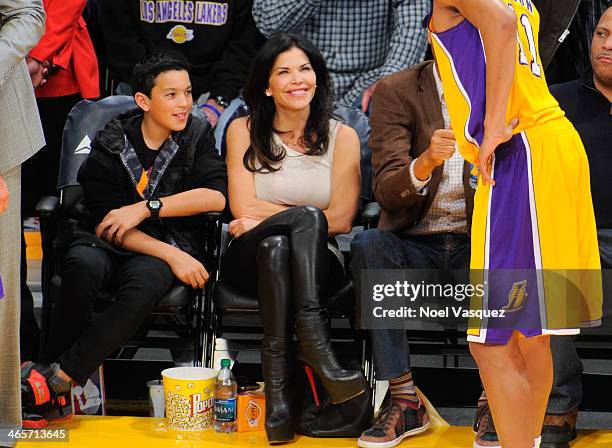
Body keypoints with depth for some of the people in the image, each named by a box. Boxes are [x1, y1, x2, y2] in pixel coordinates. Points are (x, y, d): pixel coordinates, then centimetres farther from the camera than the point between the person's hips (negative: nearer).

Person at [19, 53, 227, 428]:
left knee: (146, 283, -36)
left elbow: (216, 196, -11)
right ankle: (59, 395, -30)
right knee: (83, 265, -36)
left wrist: (146, 207, -18)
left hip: (170, 241, 0)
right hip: (110, 242, 0)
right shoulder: (111, 144, -3)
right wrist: (172, 256, -19)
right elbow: (108, 225, -8)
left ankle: (56, 380, -36)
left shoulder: (198, 135, 4)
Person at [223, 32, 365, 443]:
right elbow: (243, 209, -4)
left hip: (316, 260, 0)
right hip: (253, 260, 0)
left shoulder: (342, 137, 8)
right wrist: (307, 216, -7)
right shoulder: (244, 131, 7)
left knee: (274, 239, -37)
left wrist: (268, 216, -5)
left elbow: (342, 220, -2)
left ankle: (278, 383, -48)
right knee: (273, 244, -37)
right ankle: (315, 346, -48)